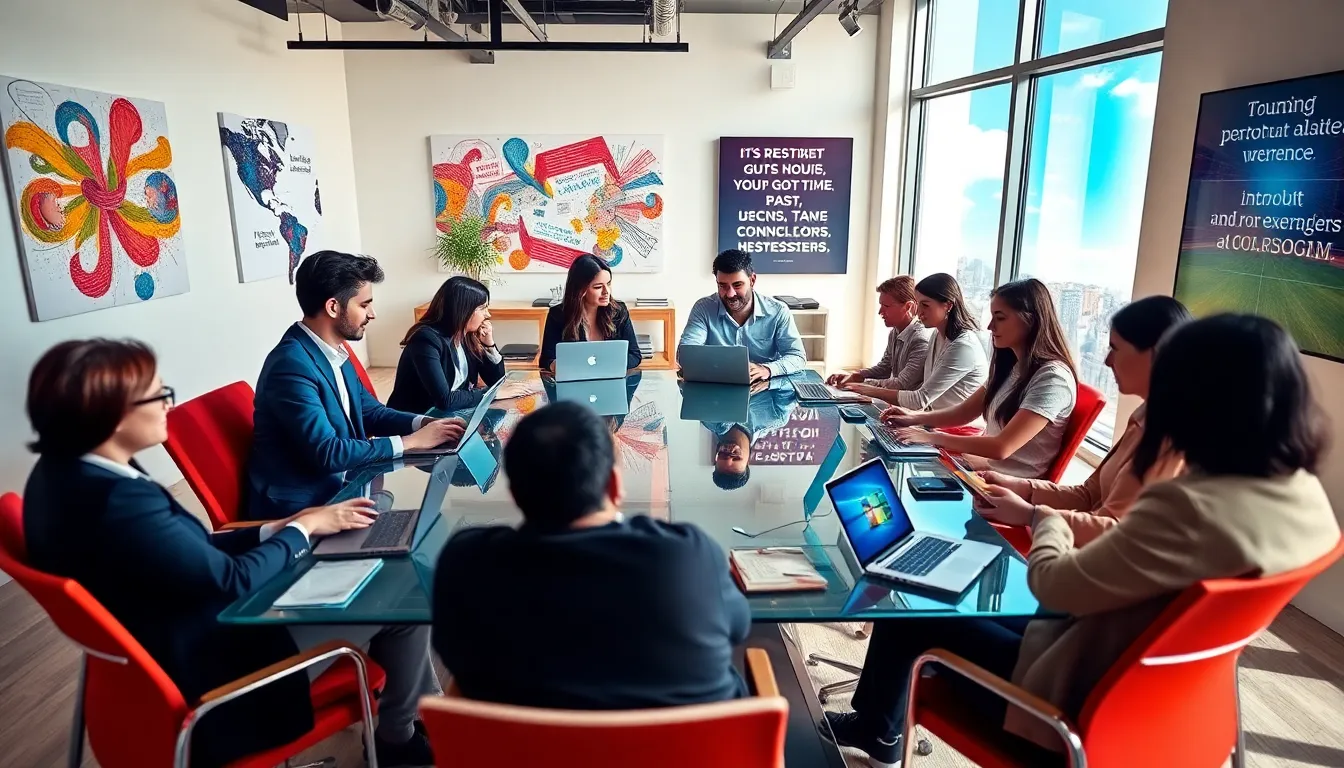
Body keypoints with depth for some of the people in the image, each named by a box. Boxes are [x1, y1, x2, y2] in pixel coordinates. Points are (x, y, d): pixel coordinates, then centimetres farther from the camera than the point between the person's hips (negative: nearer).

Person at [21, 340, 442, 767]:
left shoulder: (63, 472, -1)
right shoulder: (117, 500, -33)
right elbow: (231, 580, -23)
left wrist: (277, 529, -3)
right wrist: (302, 528, -9)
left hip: (177, 639, 9)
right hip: (206, 669, -9)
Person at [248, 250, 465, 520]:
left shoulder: (335, 351, 5)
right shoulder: (292, 365, -23)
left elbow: (369, 411, 15)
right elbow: (327, 453, -26)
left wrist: (424, 423, -3)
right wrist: (411, 442, -19)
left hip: (338, 487, 8)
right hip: (300, 507, -8)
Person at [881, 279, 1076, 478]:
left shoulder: (1053, 378, -21)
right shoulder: (1010, 365, 7)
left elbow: (1001, 448, -27)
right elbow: (965, 412, 13)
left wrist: (933, 437, -23)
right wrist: (915, 417, -3)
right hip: (987, 460, 8)